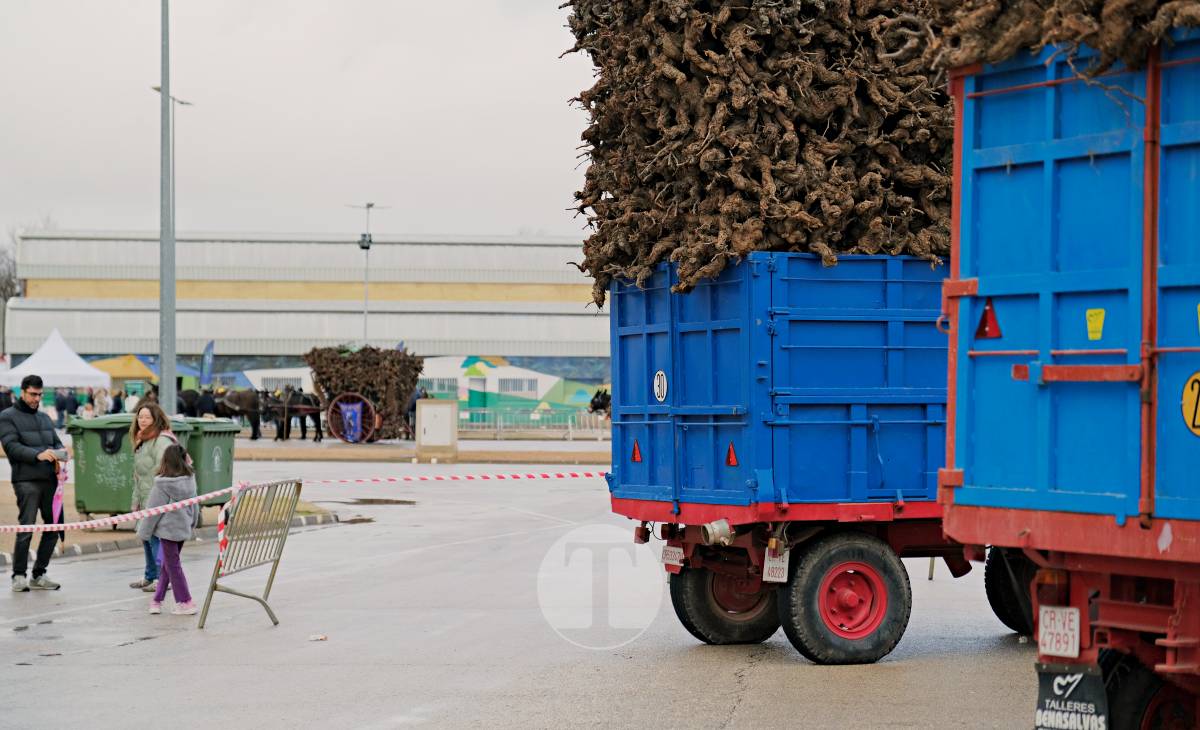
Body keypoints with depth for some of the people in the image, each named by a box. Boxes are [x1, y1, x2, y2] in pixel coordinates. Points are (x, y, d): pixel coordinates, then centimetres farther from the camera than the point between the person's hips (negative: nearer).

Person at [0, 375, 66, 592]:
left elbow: (57, 443, 21)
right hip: (26, 480, -6)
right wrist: (38, 454, -22)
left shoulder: (44, 418, 23)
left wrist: (59, 456, -3)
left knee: (54, 526, 5)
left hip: (49, 479, 6)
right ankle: (19, 576, 1)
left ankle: (39, 574, 15)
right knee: (26, 528, -9)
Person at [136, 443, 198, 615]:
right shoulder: (190, 480, -1)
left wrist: (144, 531, -3)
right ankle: (157, 600, 20)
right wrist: (192, 522, 27)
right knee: (167, 565, 16)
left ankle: (185, 602, 3)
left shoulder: (162, 484, -18)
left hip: (168, 529, -6)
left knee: (173, 565, 3)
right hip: (184, 528, 6)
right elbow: (195, 504, 11)